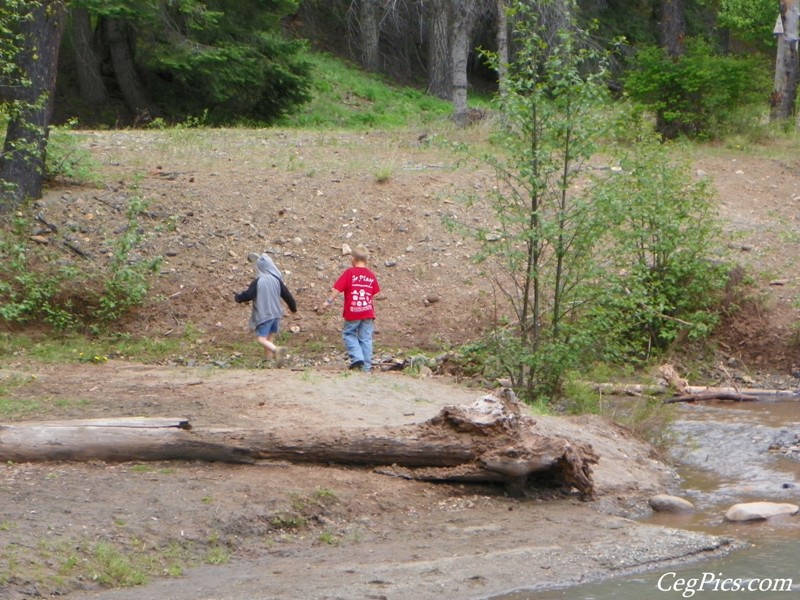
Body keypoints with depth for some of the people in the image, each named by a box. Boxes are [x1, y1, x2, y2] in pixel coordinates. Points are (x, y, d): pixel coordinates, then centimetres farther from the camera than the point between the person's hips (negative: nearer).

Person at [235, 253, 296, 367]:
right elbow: (287, 294, 8)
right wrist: (293, 307, 25)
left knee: (261, 338, -9)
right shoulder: (277, 280, 1)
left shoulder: (257, 282, -13)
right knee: (269, 337, 19)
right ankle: (269, 360, 19)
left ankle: (277, 350, -34)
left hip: (263, 315, -5)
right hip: (276, 314, 6)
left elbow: (248, 295, -14)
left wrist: (237, 297, 8)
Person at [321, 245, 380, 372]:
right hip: (368, 312, 3)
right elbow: (374, 295, 11)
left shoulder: (350, 273, -7)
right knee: (365, 338, 8)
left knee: (349, 334, 11)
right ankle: (366, 366, 8)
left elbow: (337, 289, -11)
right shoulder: (371, 275, 4)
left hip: (352, 313, -3)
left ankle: (357, 358, -7)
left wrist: (328, 301, -2)